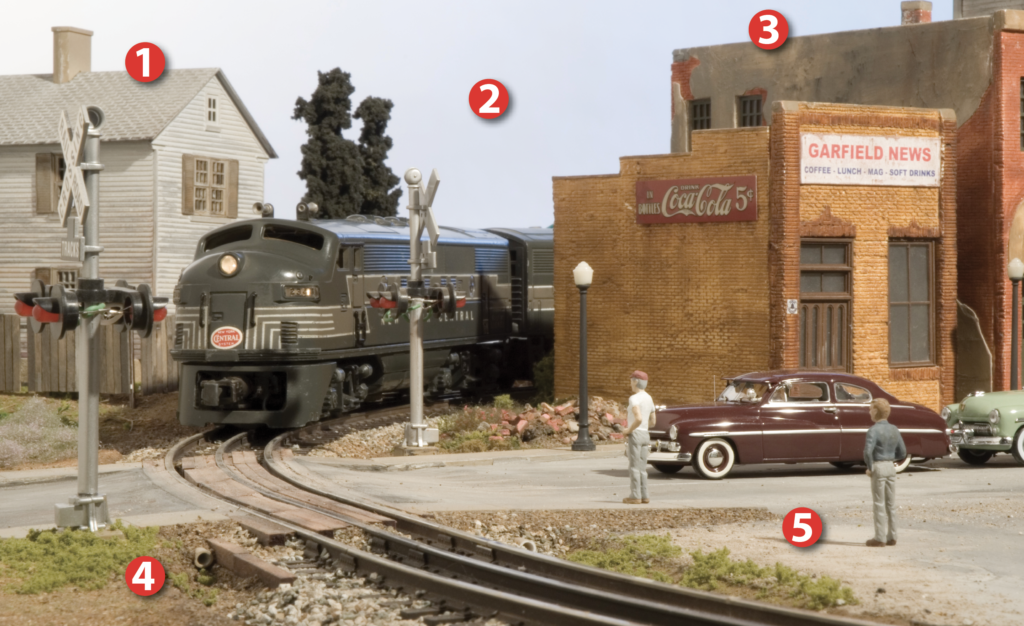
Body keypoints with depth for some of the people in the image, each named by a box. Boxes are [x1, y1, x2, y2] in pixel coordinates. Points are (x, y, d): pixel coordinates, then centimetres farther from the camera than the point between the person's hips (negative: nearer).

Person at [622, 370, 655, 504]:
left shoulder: (634, 398, -15)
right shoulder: (649, 399, 12)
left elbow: (638, 419, -28)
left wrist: (629, 430, -13)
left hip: (634, 434, -8)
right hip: (645, 434, 8)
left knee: (634, 467, -3)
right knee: (642, 468, 11)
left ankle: (635, 496, -3)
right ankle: (644, 496, 11)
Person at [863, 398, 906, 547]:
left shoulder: (874, 430, -16)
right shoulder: (894, 430, 5)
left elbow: (868, 451, -28)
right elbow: (902, 453, 9)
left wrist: (870, 467, -14)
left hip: (878, 467, -6)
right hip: (891, 467, 6)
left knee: (879, 504, -1)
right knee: (891, 504, 11)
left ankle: (880, 538, 2)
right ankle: (891, 537, 15)